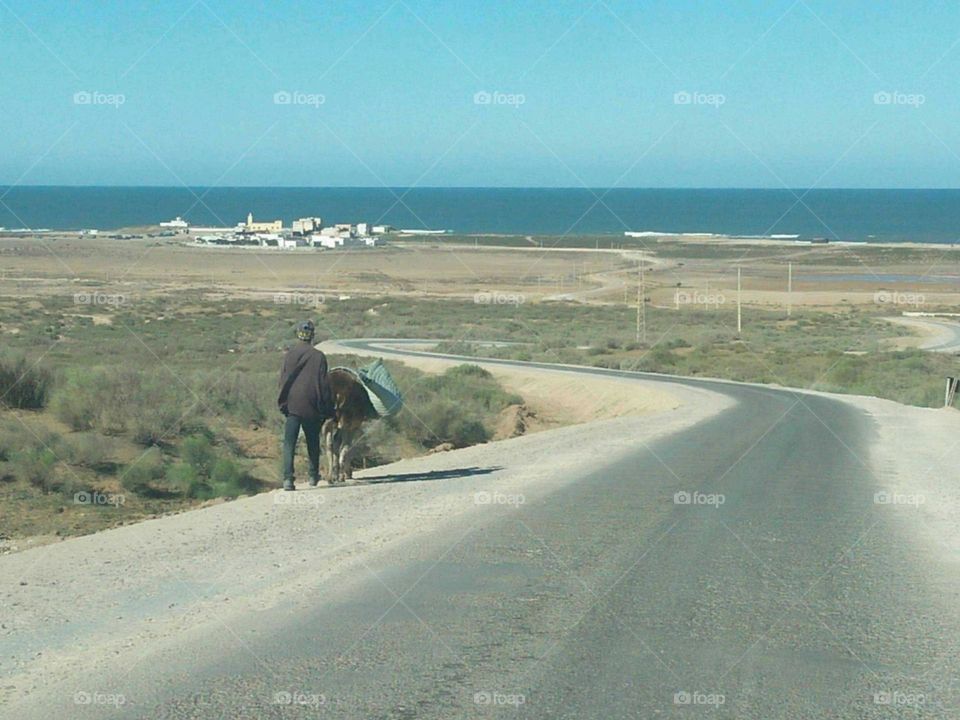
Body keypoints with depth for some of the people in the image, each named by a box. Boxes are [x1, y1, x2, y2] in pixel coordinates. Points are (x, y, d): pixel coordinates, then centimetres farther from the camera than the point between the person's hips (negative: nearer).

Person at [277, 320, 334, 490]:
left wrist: (283, 403, 10)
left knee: (289, 443, -3)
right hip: (311, 406, 0)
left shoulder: (289, 355, -1)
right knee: (313, 442, 17)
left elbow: (283, 380, 2)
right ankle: (314, 476, 28)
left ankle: (288, 478, -17)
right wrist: (327, 409, 5)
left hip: (292, 405, 0)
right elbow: (324, 384, -2)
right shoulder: (319, 357, -4)